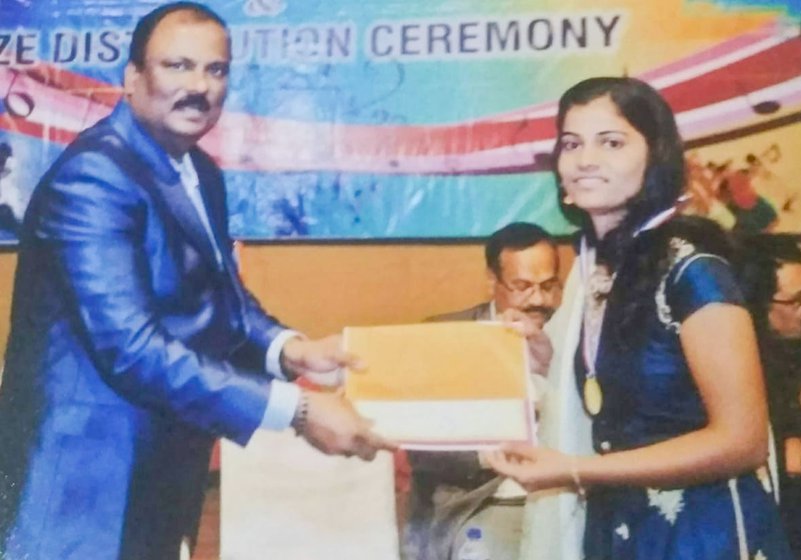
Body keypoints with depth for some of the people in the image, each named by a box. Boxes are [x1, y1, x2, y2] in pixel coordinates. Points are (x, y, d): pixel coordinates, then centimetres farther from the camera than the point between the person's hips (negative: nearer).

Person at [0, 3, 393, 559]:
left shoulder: (200, 171, 8)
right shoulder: (93, 176, -21)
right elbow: (131, 348, -28)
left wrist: (285, 347, -9)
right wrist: (298, 409, -28)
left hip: (164, 458, 9)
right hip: (91, 467, -9)